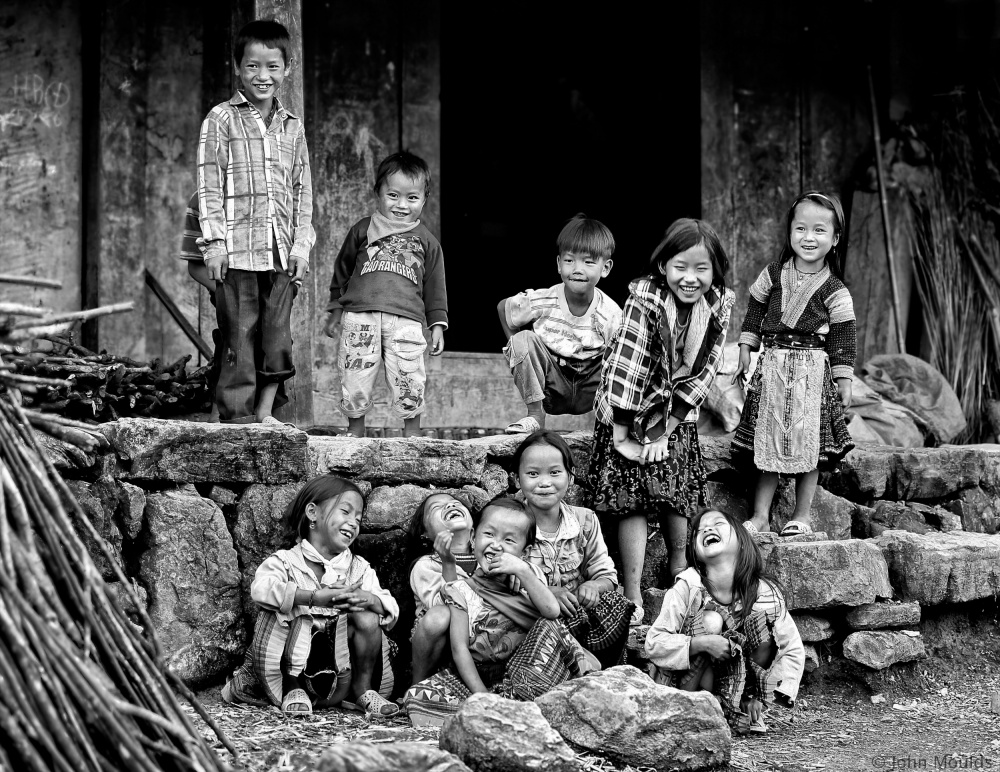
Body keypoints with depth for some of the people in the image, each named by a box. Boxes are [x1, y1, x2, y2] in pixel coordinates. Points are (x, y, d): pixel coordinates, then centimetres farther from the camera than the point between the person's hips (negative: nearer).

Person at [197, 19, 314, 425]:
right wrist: (214, 241, -9)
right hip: (237, 248, -4)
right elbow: (209, 185, -2)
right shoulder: (221, 119, 1)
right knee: (239, 336, -3)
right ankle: (237, 416, 1)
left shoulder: (292, 126, 14)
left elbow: (303, 189, 15)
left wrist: (301, 243, 6)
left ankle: (265, 414, 13)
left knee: (278, 336, 4)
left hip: (281, 250, 4)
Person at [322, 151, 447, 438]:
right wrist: (334, 311, 17)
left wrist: (438, 324, 10)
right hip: (360, 315, 0)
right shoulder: (363, 230, 13)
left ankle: (411, 436, 9)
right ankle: (355, 433, 18)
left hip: (406, 319, 0)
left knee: (409, 383, -5)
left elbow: (435, 287, 17)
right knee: (355, 380, 1)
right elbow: (341, 271, 20)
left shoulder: (426, 241, 14)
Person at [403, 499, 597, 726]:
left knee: (549, 627, -23)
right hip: (481, 679, -1)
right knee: (417, 697, -22)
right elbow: (460, 648, -6)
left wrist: (522, 572, -16)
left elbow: (552, 612, -11)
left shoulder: (529, 576, 8)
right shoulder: (463, 590, 1)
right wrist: (482, 696, -17)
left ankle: (520, 701, -29)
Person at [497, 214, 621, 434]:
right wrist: (520, 353, -5)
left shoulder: (611, 315, -18)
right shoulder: (541, 302, -18)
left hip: (589, 392, 0)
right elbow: (502, 307, 2)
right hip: (551, 387, 0)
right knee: (524, 340, -26)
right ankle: (535, 415, -13)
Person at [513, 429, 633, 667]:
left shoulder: (585, 521, 5)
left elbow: (607, 576, 7)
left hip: (578, 610, 4)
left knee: (614, 604, -23)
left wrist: (593, 586, -17)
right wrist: (547, 593, -25)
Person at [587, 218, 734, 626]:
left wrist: (665, 428, -12)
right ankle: (632, 596, -6)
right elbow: (624, 363, -23)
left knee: (679, 497, 11)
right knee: (632, 500, -7)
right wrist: (622, 429, -20)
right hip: (630, 412, -4)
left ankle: (679, 572, 30)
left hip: (677, 418, 4)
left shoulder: (719, 305, -12)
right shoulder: (645, 299, -25)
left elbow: (703, 371, -9)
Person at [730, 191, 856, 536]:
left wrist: (844, 381, -3)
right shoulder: (773, 275, 4)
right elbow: (754, 311, 15)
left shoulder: (834, 289, -3)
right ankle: (761, 515, 8)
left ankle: (803, 515, 12)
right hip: (772, 365, 2)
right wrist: (745, 353, 11)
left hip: (812, 370, -2)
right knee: (767, 441, 3)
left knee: (808, 443, 1)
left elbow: (844, 337, -1)